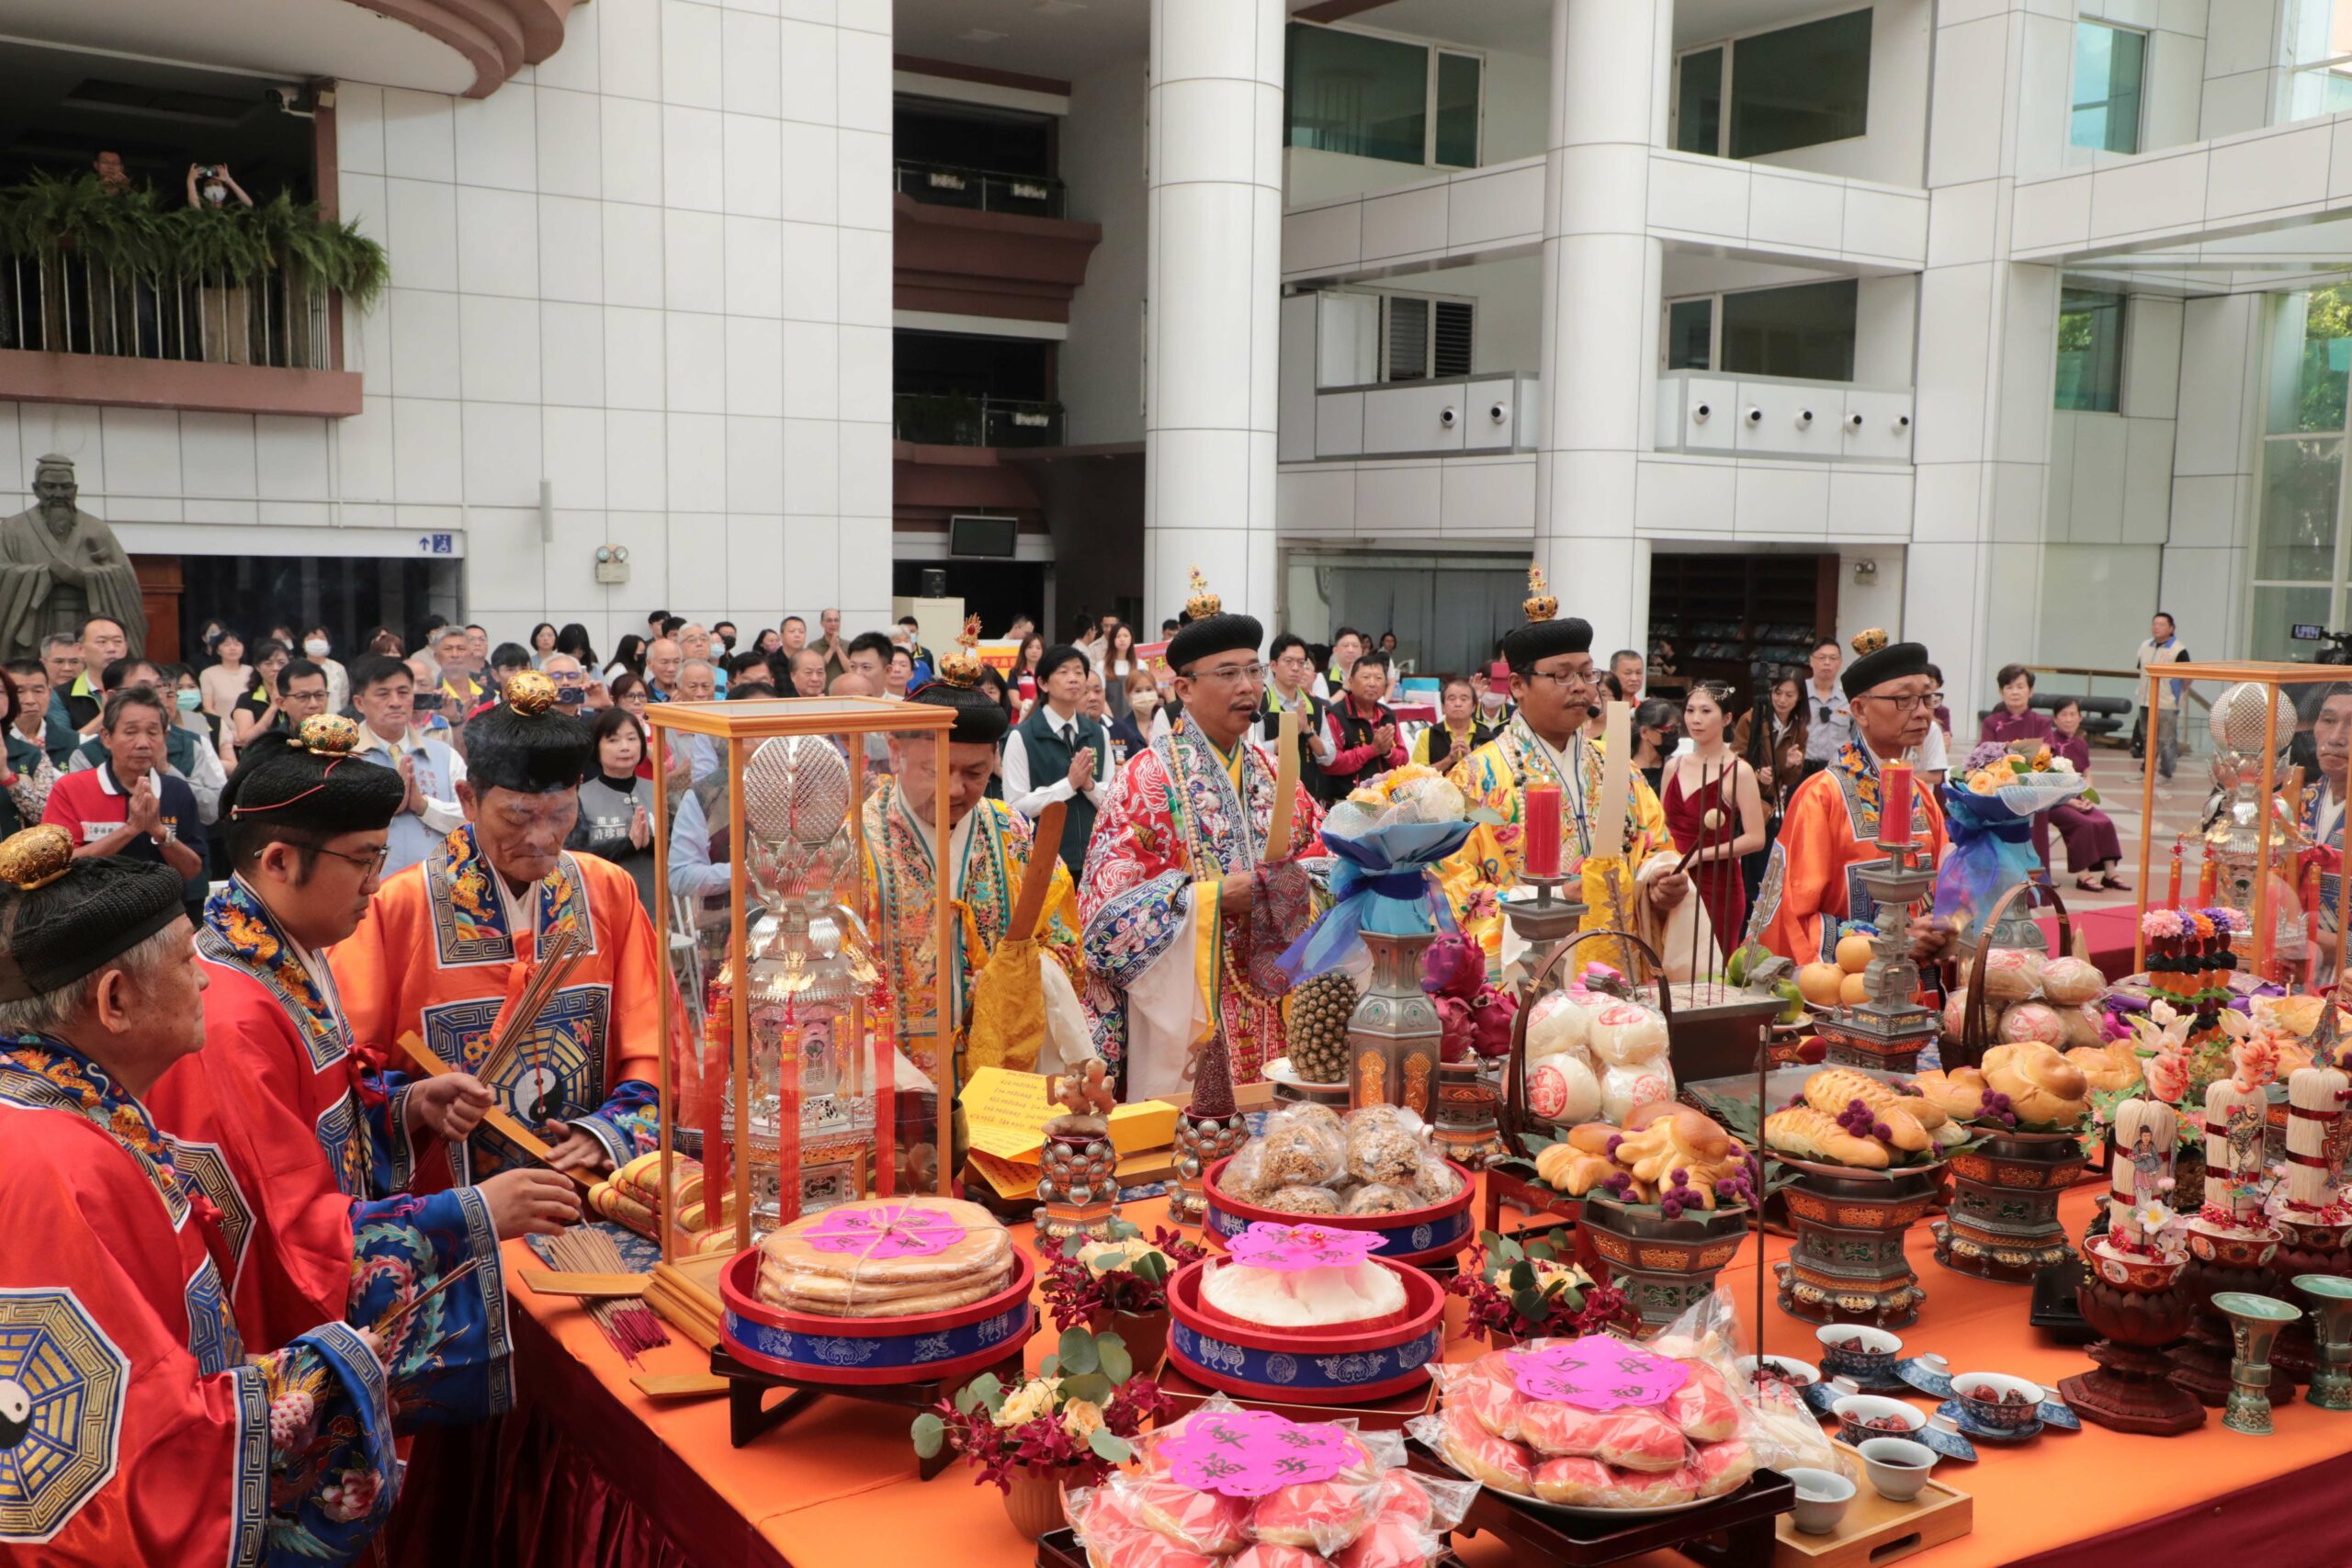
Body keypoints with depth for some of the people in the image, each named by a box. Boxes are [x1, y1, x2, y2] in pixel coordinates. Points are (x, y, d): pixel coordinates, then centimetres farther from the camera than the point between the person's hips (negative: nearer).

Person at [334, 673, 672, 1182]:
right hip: (450, 1197, -2)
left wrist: (608, 1132, -8)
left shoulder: (610, 892, 8)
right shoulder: (399, 906, 0)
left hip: (590, 1190, 3)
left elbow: (653, 1044, 8)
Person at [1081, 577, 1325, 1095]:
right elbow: (1106, 900, -13)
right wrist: (1213, 897, -19)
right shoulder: (1149, 777, -7)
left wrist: (1300, 886, -6)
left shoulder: (1272, 775, 11)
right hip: (1185, 1011, -5)